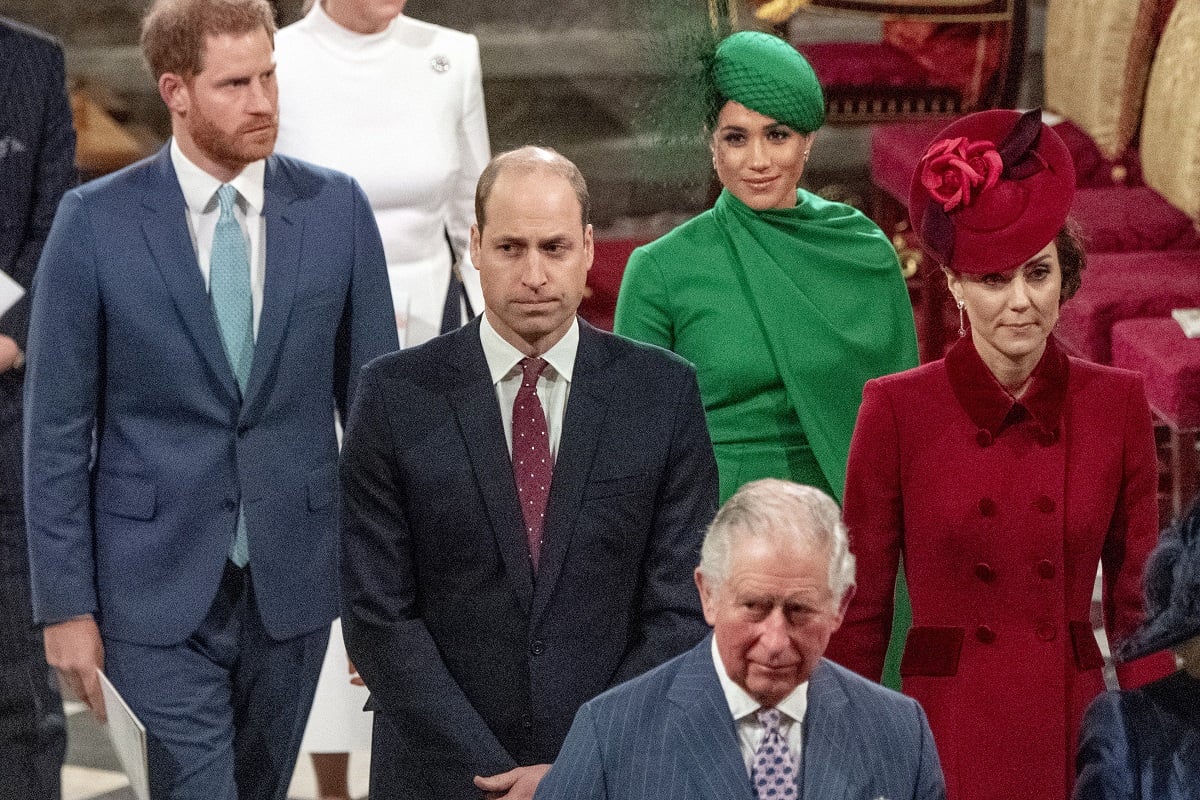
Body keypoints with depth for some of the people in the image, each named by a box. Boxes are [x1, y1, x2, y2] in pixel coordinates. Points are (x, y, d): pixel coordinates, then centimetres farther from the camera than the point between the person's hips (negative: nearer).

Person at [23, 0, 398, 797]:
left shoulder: (336, 209, -1)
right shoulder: (95, 222, -7)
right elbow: (57, 429, -4)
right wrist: (65, 604, -6)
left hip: (294, 576, 3)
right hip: (159, 583, -3)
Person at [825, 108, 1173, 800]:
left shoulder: (1117, 403, 1)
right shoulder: (899, 408, -4)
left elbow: (1139, 604, 6)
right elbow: (862, 608, 1)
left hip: (1077, 733, 2)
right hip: (946, 735, -2)